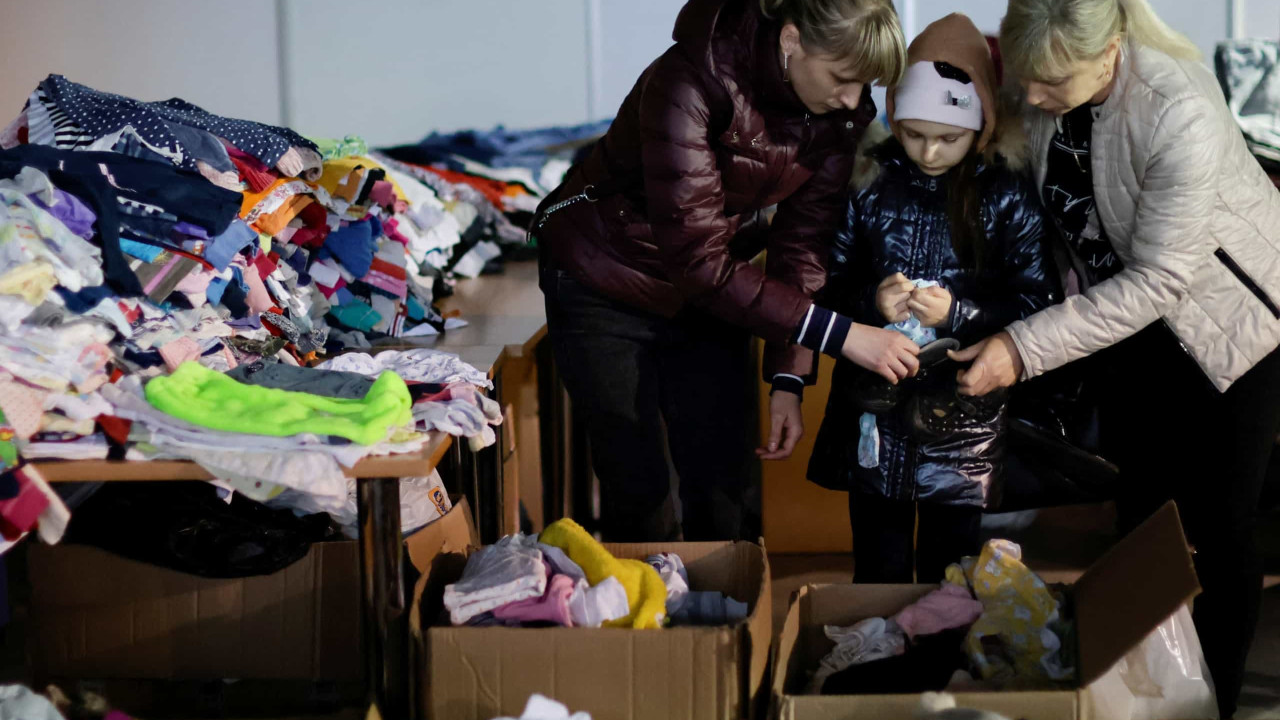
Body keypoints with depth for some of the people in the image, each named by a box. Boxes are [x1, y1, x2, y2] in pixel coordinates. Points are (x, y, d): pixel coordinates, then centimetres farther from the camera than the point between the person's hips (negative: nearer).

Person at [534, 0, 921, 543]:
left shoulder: (842, 112, -13)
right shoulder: (688, 85, -33)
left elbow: (802, 244, -7)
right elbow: (698, 258, -34)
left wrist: (788, 379, -14)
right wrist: (839, 335, -36)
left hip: (711, 294, 5)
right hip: (606, 287, -5)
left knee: (724, 493, 4)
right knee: (641, 498, -3)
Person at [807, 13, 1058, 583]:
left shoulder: (1006, 194, -5)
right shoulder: (869, 182, -1)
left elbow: (1036, 301, -7)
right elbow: (828, 284, 2)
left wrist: (958, 312, -21)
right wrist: (869, 301, -18)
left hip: (961, 423, -1)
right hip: (875, 413, 1)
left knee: (949, 580, 10)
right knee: (879, 576, 12)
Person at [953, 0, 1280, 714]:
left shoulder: (1182, 115, -37)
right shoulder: (1042, 88, -18)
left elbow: (1156, 281, -32)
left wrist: (1026, 348, -34)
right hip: (1132, 312, 6)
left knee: (1221, 529, 1)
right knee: (1138, 518, 13)